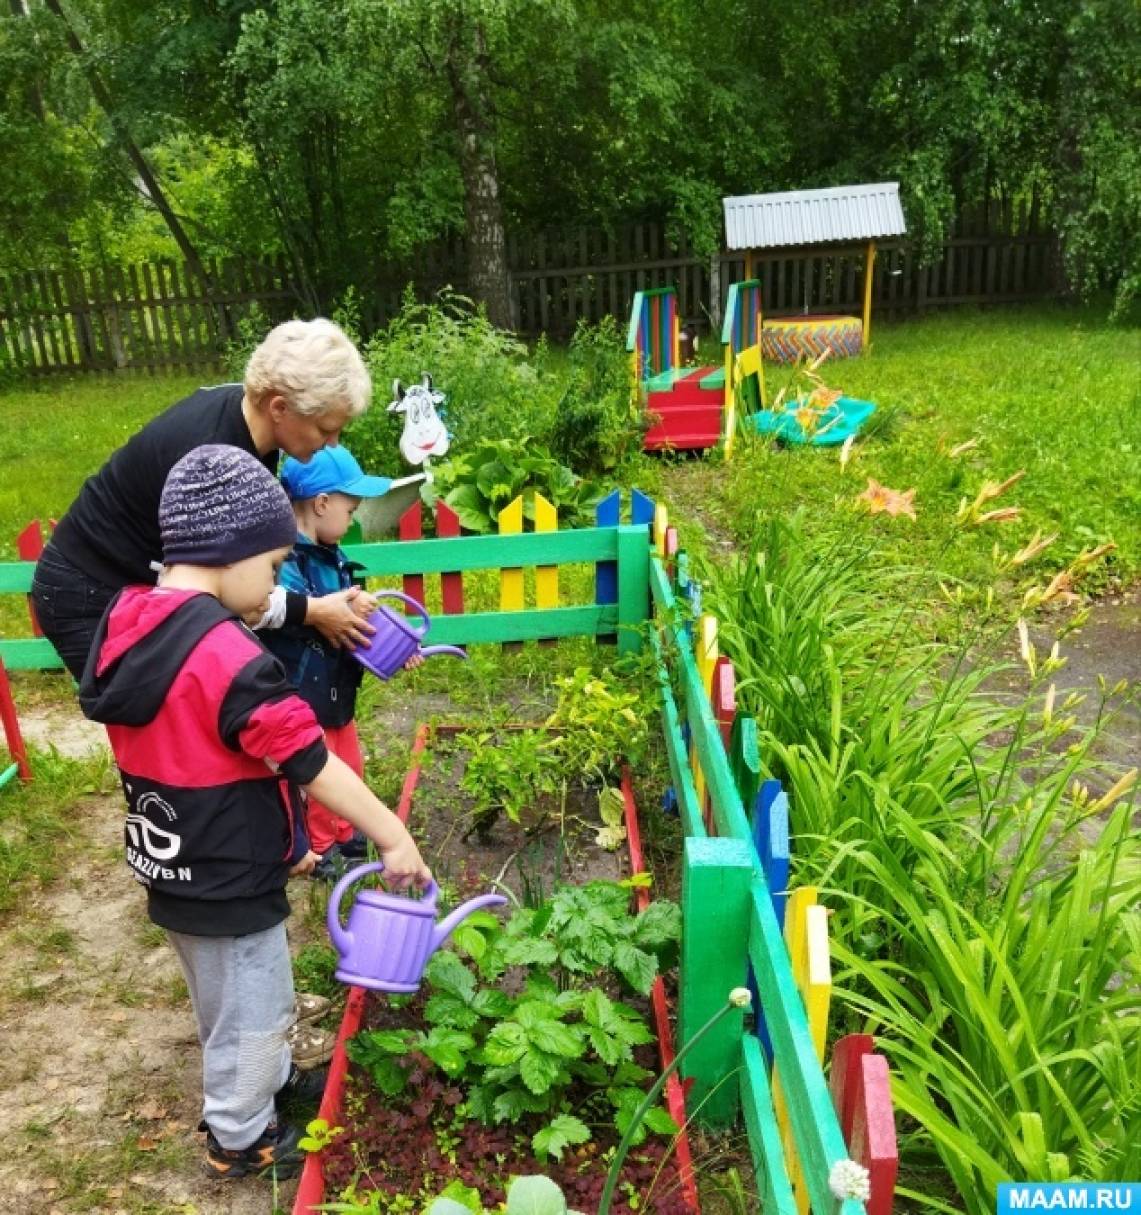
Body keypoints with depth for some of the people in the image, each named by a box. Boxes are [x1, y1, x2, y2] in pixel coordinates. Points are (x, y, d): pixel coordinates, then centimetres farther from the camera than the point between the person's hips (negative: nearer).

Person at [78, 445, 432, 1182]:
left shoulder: (129, 625, -4)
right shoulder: (228, 656, -30)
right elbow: (312, 765, -26)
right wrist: (393, 837, -17)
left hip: (175, 869, 9)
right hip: (227, 885, -9)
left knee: (229, 1003, 29)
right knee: (254, 1012, 15)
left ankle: (272, 1081, 51)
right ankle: (240, 1140, 35)